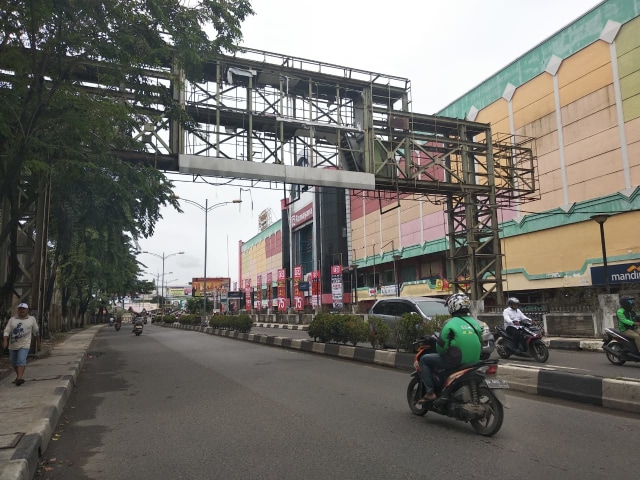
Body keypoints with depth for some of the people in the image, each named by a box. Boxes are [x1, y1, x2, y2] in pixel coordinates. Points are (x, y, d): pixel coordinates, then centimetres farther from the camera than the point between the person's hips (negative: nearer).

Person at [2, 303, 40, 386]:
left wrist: (38, 342, 19)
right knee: (14, 362, 14)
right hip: (13, 345, 4)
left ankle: (19, 378, -27)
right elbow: (7, 331, -4)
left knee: (21, 360, -20)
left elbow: (36, 332, 11)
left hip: (24, 345, -3)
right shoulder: (12, 319, 4)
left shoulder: (32, 319, 1)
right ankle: (18, 376, 33)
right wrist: (5, 341, -19)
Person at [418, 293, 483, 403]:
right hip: (474, 362, 7)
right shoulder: (475, 323, 8)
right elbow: (480, 345, 13)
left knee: (424, 359, 9)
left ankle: (430, 392, 1)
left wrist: (441, 351, 10)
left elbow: (441, 346, -12)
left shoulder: (451, 323, -13)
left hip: (456, 361, -7)